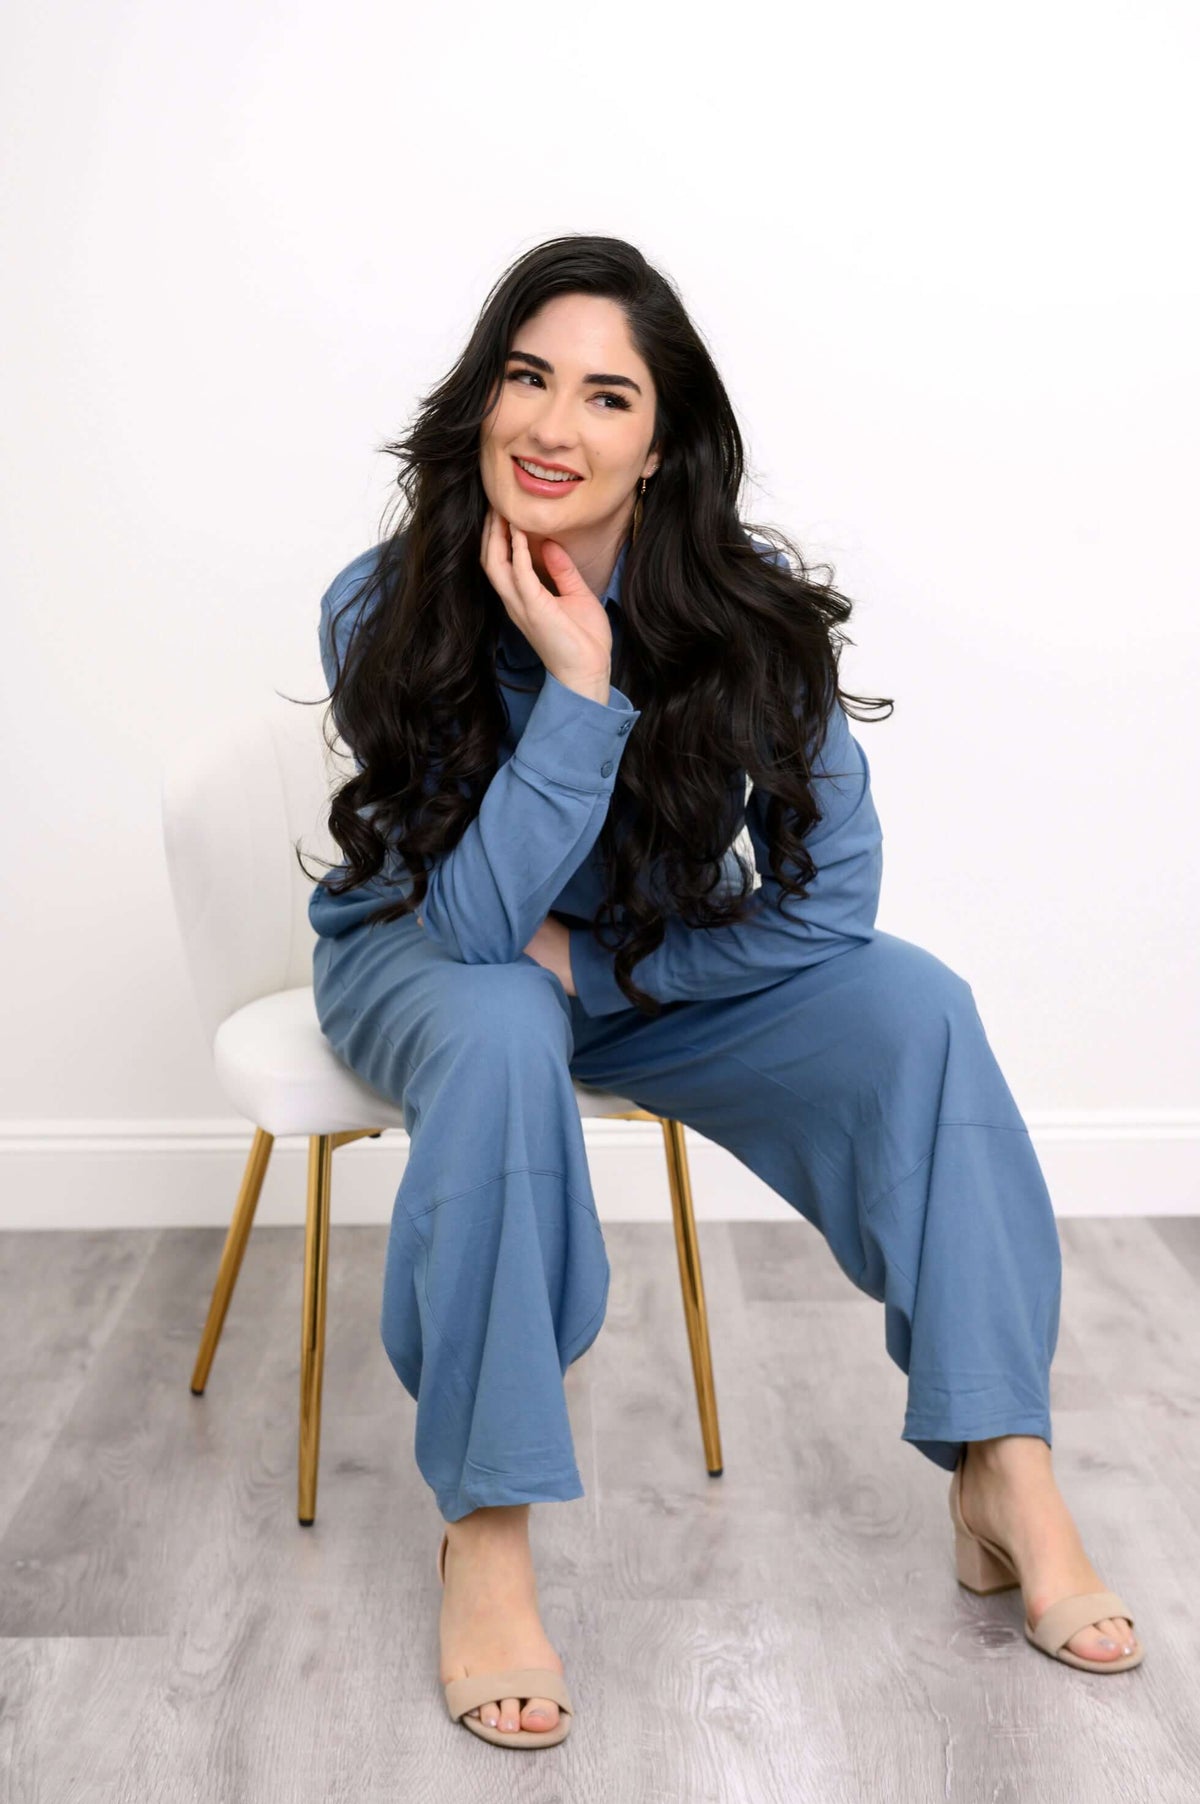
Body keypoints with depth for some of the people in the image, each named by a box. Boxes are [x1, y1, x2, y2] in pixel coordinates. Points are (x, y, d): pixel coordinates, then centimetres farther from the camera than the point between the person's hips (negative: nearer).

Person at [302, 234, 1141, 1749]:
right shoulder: (387, 610, -22)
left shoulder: (746, 605, -18)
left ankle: (1003, 1483, -14)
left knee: (915, 1009, -20)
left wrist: (595, 965, -19)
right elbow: (474, 921, -27)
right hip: (424, 956, -2)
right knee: (501, 1037, -37)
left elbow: (832, 894, -16)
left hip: (657, 960, 2)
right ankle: (484, 1538, -25)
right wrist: (580, 683, -36)